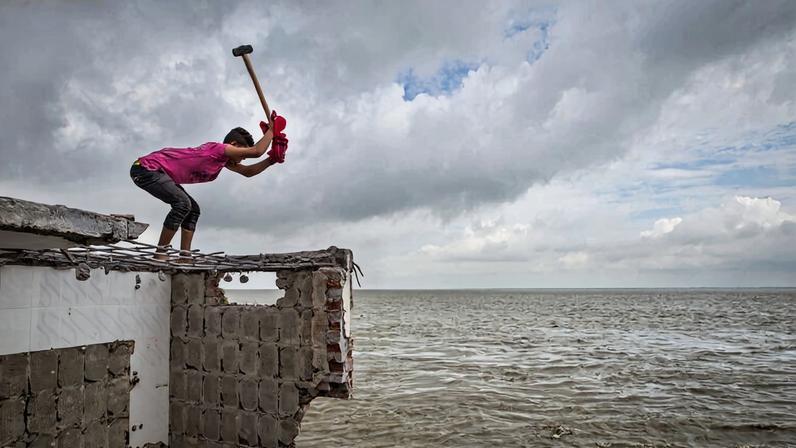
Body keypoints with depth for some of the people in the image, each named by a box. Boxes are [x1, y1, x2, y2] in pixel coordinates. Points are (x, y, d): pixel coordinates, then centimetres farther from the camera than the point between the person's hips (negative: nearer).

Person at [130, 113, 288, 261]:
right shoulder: (217, 148, -21)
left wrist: (272, 159, 8)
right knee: (183, 203, -25)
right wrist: (271, 131, -13)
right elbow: (256, 151, -27)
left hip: (154, 170, 11)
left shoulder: (223, 158, 9)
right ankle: (160, 253, -14)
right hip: (146, 168, -11)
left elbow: (247, 172, 17)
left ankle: (184, 257, 6)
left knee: (192, 209, 8)